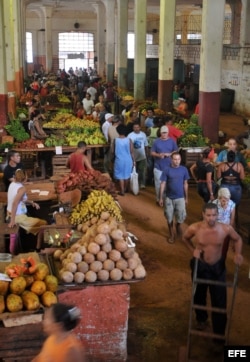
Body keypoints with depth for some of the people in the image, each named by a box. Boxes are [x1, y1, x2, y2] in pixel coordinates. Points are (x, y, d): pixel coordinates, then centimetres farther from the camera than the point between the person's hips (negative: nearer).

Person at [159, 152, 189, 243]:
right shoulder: (167, 170, -10)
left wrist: (186, 197, 6)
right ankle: (172, 234, 27)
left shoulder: (184, 169, -4)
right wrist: (161, 198, -5)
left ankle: (178, 225, 34)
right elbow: (163, 184, -5)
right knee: (169, 217, 8)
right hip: (169, 198, -1)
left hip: (180, 198, 1)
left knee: (181, 217, -1)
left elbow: (185, 184, 4)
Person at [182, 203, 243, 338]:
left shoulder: (226, 229, -21)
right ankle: (201, 319, 52)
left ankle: (219, 333, 20)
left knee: (220, 300, 3)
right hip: (200, 265, 1)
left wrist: (237, 253, -16)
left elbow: (237, 239, 0)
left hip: (218, 267, 0)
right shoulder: (194, 228, -22)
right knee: (199, 295, 22)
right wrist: (193, 250, -12)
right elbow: (185, 238, 1)